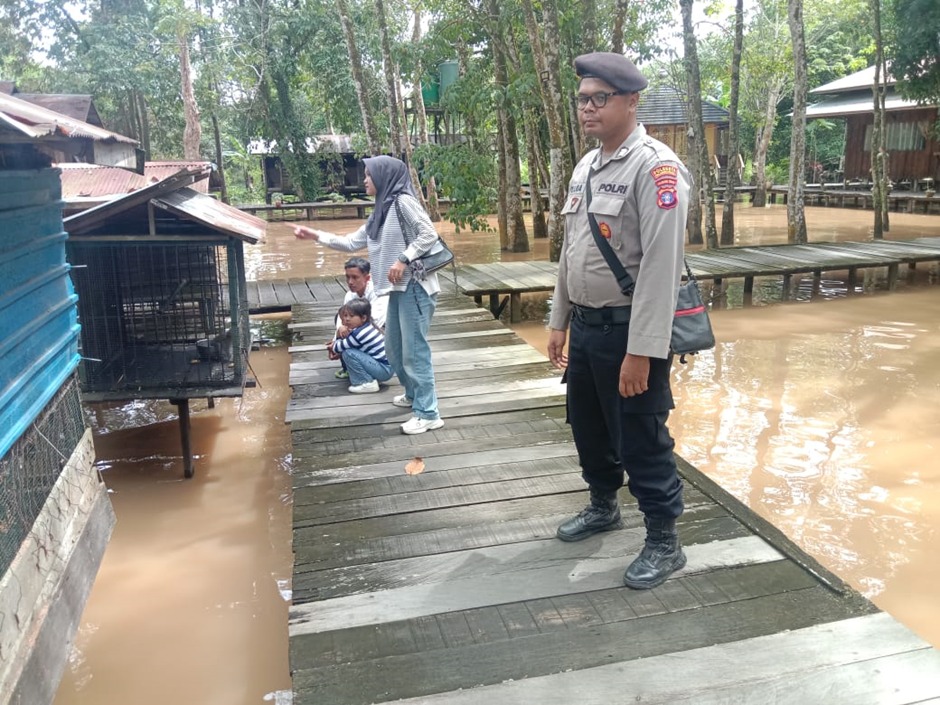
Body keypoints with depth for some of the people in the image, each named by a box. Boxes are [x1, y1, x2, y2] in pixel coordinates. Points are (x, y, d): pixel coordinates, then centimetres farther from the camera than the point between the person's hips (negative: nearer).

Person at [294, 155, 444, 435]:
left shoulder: (403, 201, -9)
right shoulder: (381, 211, 17)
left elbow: (429, 234, -17)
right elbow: (352, 242, 19)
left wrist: (403, 260, -22)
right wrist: (317, 236, 15)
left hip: (415, 286, -9)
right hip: (399, 287, 10)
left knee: (414, 349, -8)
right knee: (394, 347, 18)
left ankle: (428, 413, -2)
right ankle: (414, 394, 36)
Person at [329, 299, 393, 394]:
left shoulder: (359, 333, -20)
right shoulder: (367, 327, 8)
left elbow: (342, 347, -8)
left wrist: (333, 348, 13)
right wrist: (336, 342, 7)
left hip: (384, 370, -10)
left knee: (348, 353, -18)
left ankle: (367, 383, -10)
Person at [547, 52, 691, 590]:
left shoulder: (655, 167, -16)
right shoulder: (585, 168, 11)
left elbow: (662, 264, -22)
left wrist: (641, 352, -24)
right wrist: (560, 322, 17)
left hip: (628, 328, -8)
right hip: (586, 325, 8)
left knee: (642, 440, 3)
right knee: (588, 425, 22)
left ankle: (665, 541, 23)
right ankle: (604, 506, 46)